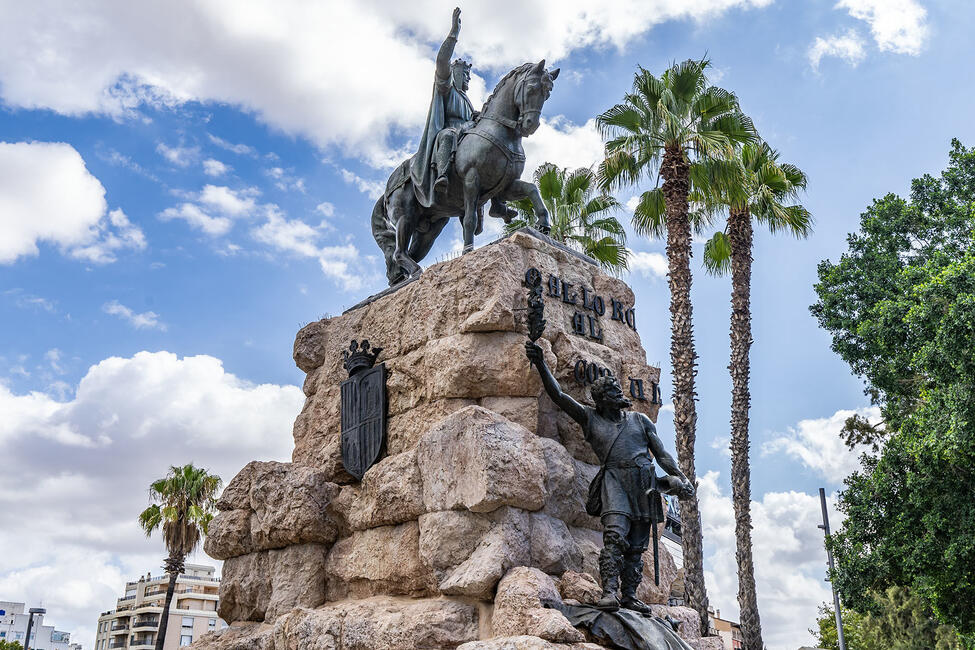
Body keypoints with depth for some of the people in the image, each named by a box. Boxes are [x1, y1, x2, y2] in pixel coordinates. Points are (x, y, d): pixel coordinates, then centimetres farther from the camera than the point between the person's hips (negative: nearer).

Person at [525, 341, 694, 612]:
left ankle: (630, 596, 7)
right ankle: (609, 592, -25)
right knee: (615, 534, -22)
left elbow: (661, 454, 18)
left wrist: (681, 478, 6)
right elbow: (558, 395, 7)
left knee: (636, 545, 2)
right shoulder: (590, 418, 14)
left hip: (644, 482, 3)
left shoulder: (639, 419, 20)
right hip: (614, 477, -3)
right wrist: (541, 364, -2)